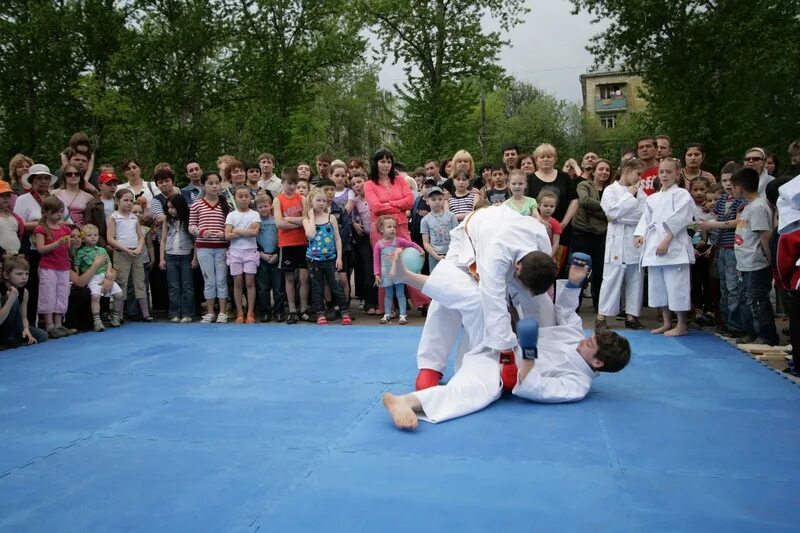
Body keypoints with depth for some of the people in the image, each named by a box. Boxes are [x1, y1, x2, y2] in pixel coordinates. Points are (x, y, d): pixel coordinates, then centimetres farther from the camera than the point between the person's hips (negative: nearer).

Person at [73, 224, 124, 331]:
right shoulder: (80, 252, 4)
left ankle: (114, 316, 13)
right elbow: (76, 267, 4)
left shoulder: (102, 250, 16)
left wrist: (108, 272, 1)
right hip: (92, 278, -4)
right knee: (95, 296, -28)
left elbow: (108, 262, 19)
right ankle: (96, 320, -22)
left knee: (119, 294, -5)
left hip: (104, 276, 4)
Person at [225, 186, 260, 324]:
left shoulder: (254, 214, 3)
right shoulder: (231, 215, 4)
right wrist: (247, 232, -11)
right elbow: (228, 235, -7)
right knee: (237, 283, 4)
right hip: (235, 251, 1)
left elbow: (255, 231, -14)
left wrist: (237, 230, -10)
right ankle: (240, 313, 11)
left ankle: (250, 313, 4)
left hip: (250, 251, -1)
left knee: (250, 282, -1)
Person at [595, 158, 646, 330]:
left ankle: (631, 316, 16)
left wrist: (620, 216, -6)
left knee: (635, 280, 7)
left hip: (637, 240, 5)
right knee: (612, 279, -5)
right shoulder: (610, 190, 0)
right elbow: (613, 211, -14)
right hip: (617, 240, -5)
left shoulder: (639, 192, 14)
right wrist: (629, 195, -6)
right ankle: (601, 317, -1)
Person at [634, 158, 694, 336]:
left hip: (674, 246, -7)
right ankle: (666, 322, 24)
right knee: (657, 286, 12)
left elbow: (678, 220, -10)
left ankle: (682, 325, 6)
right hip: (654, 247, 7)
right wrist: (640, 235, -2)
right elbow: (645, 219, 16)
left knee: (676, 285, -6)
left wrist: (666, 240, -18)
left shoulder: (681, 194, -1)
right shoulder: (652, 198, 19)